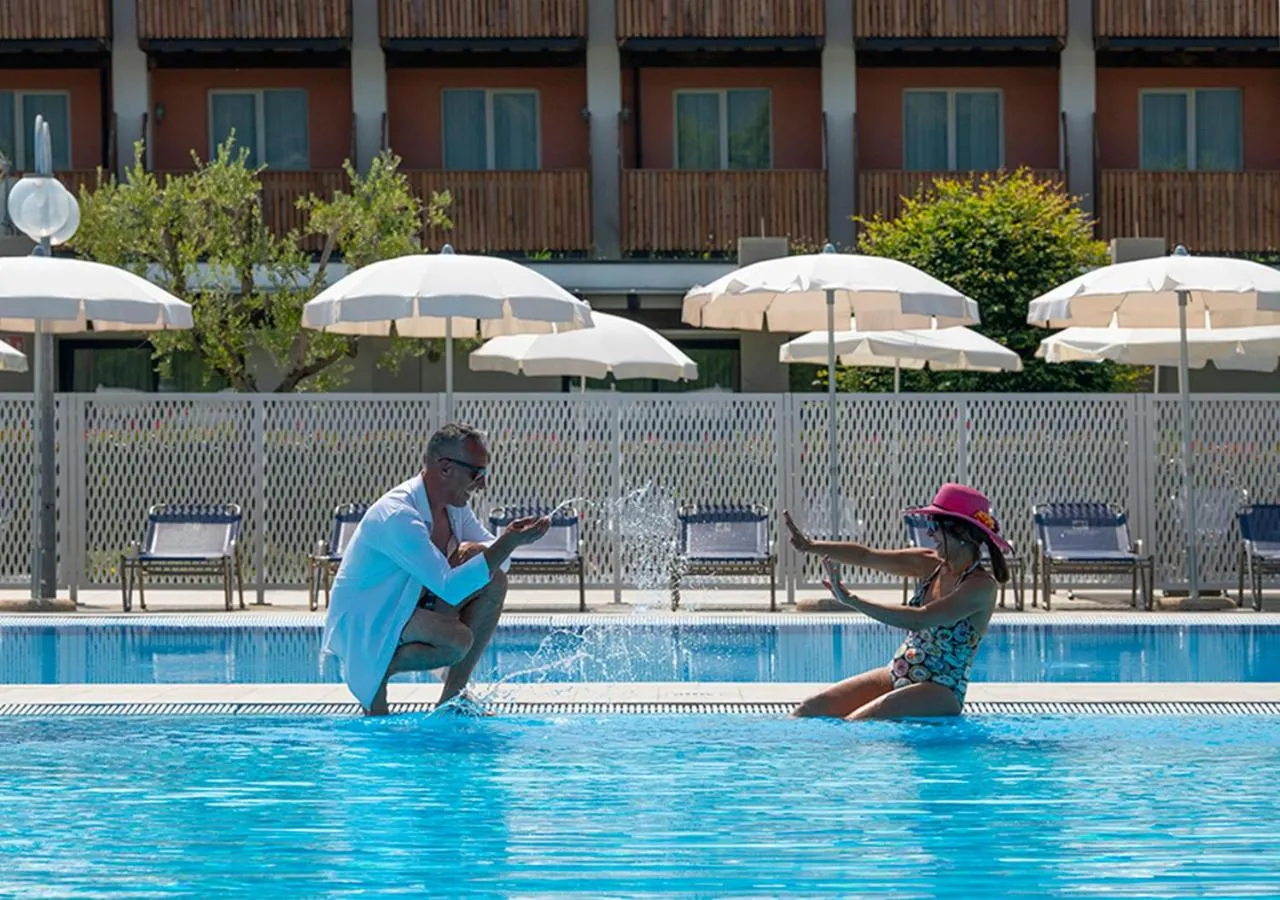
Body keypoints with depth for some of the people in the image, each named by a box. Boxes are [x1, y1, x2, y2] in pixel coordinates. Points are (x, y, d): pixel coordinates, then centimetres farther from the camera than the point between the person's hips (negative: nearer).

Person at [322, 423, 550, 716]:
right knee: (457, 640, -32)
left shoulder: (453, 505, 3)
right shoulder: (397, 515, -27)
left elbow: (497, 557, 10)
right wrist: (509, 542, -34)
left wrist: (474, 549, -14)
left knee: (494, 582, -2)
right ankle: (377, 670, -6)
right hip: (360, 623, -10)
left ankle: (452, 698, 2)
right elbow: (450, 589, -32)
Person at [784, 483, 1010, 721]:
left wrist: (851, 600, -27)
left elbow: (919, 619, -27)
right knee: (809, 710, -6)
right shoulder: (931, 565, 6)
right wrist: (811, 547, -4)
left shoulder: (982, 586, -17)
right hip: (897, 677, 8)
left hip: (939, 694, -8)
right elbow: (867, 556, 7)